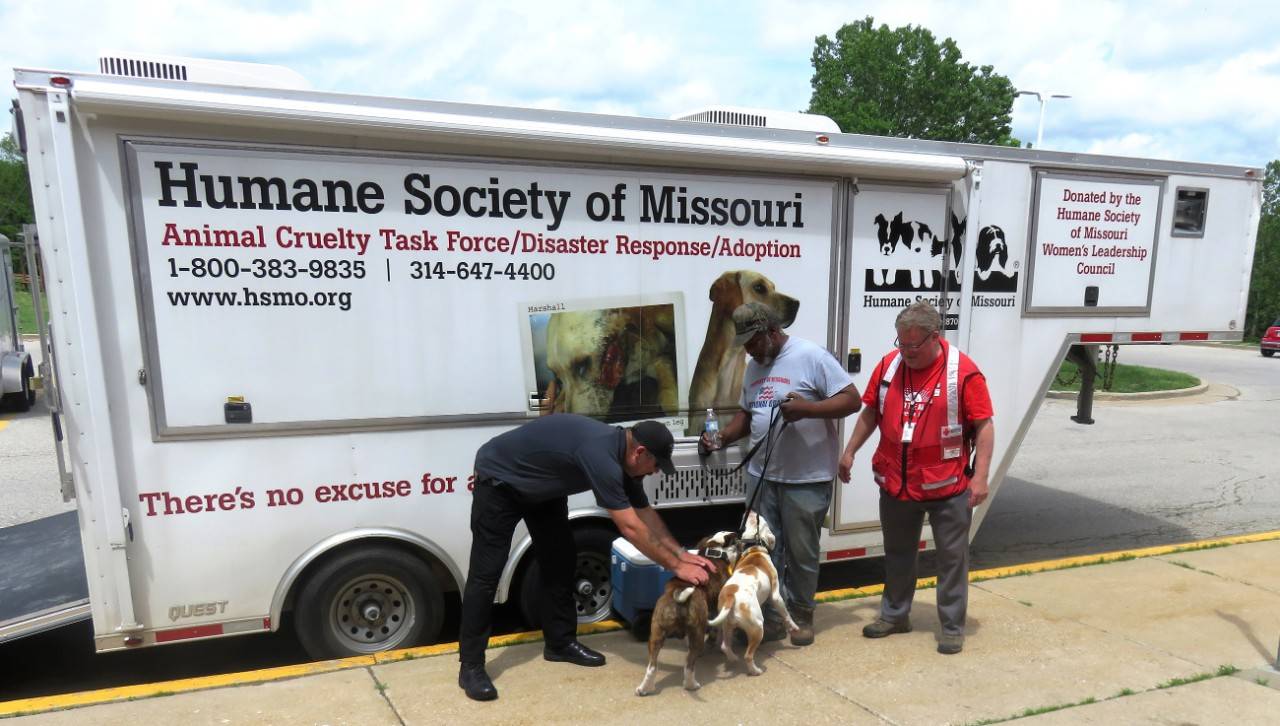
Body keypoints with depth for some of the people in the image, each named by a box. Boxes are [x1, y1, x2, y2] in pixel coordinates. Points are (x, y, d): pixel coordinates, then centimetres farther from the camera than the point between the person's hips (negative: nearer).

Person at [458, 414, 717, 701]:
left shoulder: (620, 455, -8)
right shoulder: (601, 454, -37)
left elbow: (645, 514, 2)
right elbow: (631, 528, -34)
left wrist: (682, 553, -3)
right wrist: (676, 566, -26)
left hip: (540, 489, 9)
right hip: (499, 480, -9)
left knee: (559, 562, 8)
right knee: (487, 573, -8)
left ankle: (560, 642, 20)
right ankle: (471, 666, 1)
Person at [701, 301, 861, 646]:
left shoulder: (812, 356, -11)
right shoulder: (753, 366, 12)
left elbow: (852, 399, -12)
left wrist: (806, 408, -25)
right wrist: (723, 436, 0)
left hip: (806, 478, -6)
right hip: (761, 475, 7)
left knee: (801, 552, 8)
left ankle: (801, 615, 28)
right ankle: (771, 616, 24)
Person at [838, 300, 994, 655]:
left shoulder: (964, 371, -12)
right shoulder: (889, 364, 0)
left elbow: (983, 426, -10)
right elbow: (870, 413, 10)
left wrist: (980, 475, -14)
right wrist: (849, 452, 9)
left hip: (948, 487, -4)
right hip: (896, 483, 4)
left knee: (952, 557, 10)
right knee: (898, 555, 18)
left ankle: (952, 626, 26)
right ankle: (895, 615, 35)